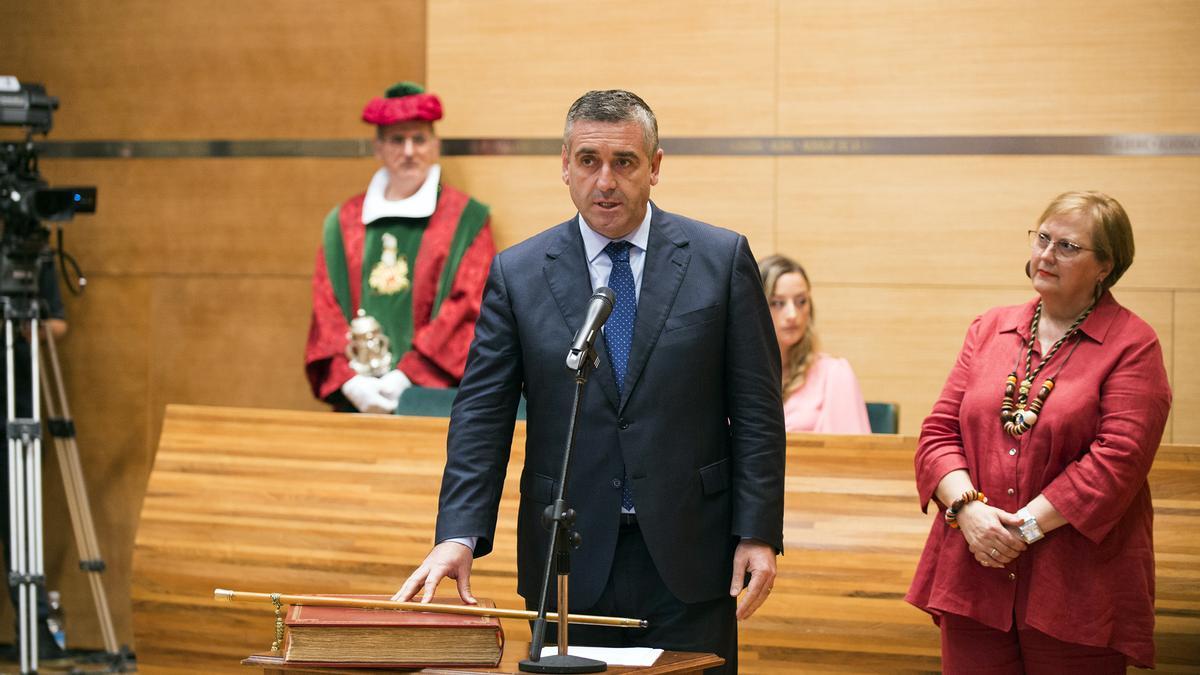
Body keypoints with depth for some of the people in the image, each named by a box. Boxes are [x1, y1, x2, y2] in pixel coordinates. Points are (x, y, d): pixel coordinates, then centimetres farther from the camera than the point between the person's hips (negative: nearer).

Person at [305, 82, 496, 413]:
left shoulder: (467, 220, 6)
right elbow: (326, 311, 8)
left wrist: (407, 376, -13)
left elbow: (468, 310, -3)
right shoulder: (344, 222, 15)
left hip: (431, 396, -2)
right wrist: (349, 380, -8)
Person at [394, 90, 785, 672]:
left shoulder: (721, 259, 1)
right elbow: (481, 414, -1)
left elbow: (757, 410, 2)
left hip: (690, 559, 0)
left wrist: (758, 534, -5)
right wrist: (458, 536, -13)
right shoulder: (517, 274, 2)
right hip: (571, 565, 1)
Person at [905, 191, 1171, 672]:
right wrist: (968, 508, -9)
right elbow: (939, 431, 9)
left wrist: (1028, 524, -15)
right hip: (974, 580, 4)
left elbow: (1118, 460, -12)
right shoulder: (989, 331, 14)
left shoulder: (1131, 346, -2)